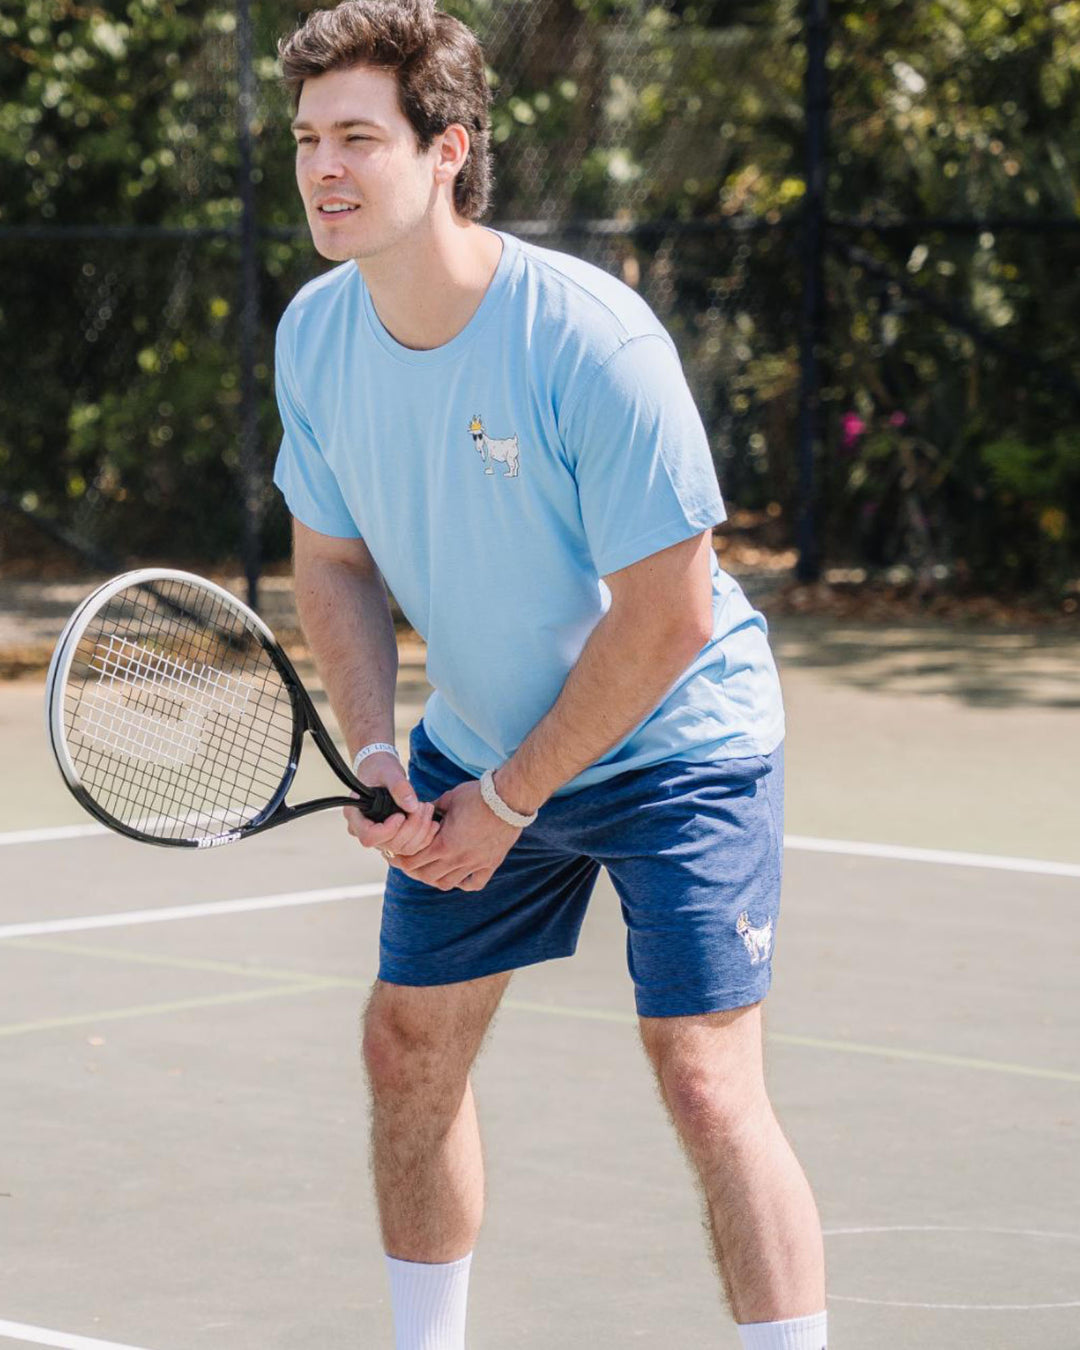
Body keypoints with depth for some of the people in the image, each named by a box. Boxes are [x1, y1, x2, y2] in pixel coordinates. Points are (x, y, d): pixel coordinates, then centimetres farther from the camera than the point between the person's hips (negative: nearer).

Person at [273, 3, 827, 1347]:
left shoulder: (592, 340, -28)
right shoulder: (315, 333, -9)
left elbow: (665, 617, -24)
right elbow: (334, 561, 5)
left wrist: (511, 798, -17)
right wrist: (374, 752, -11)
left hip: (672, 743, -6)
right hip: (473, 751, 6)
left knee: (707, 1085, -14)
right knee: (408, 1047, 10)